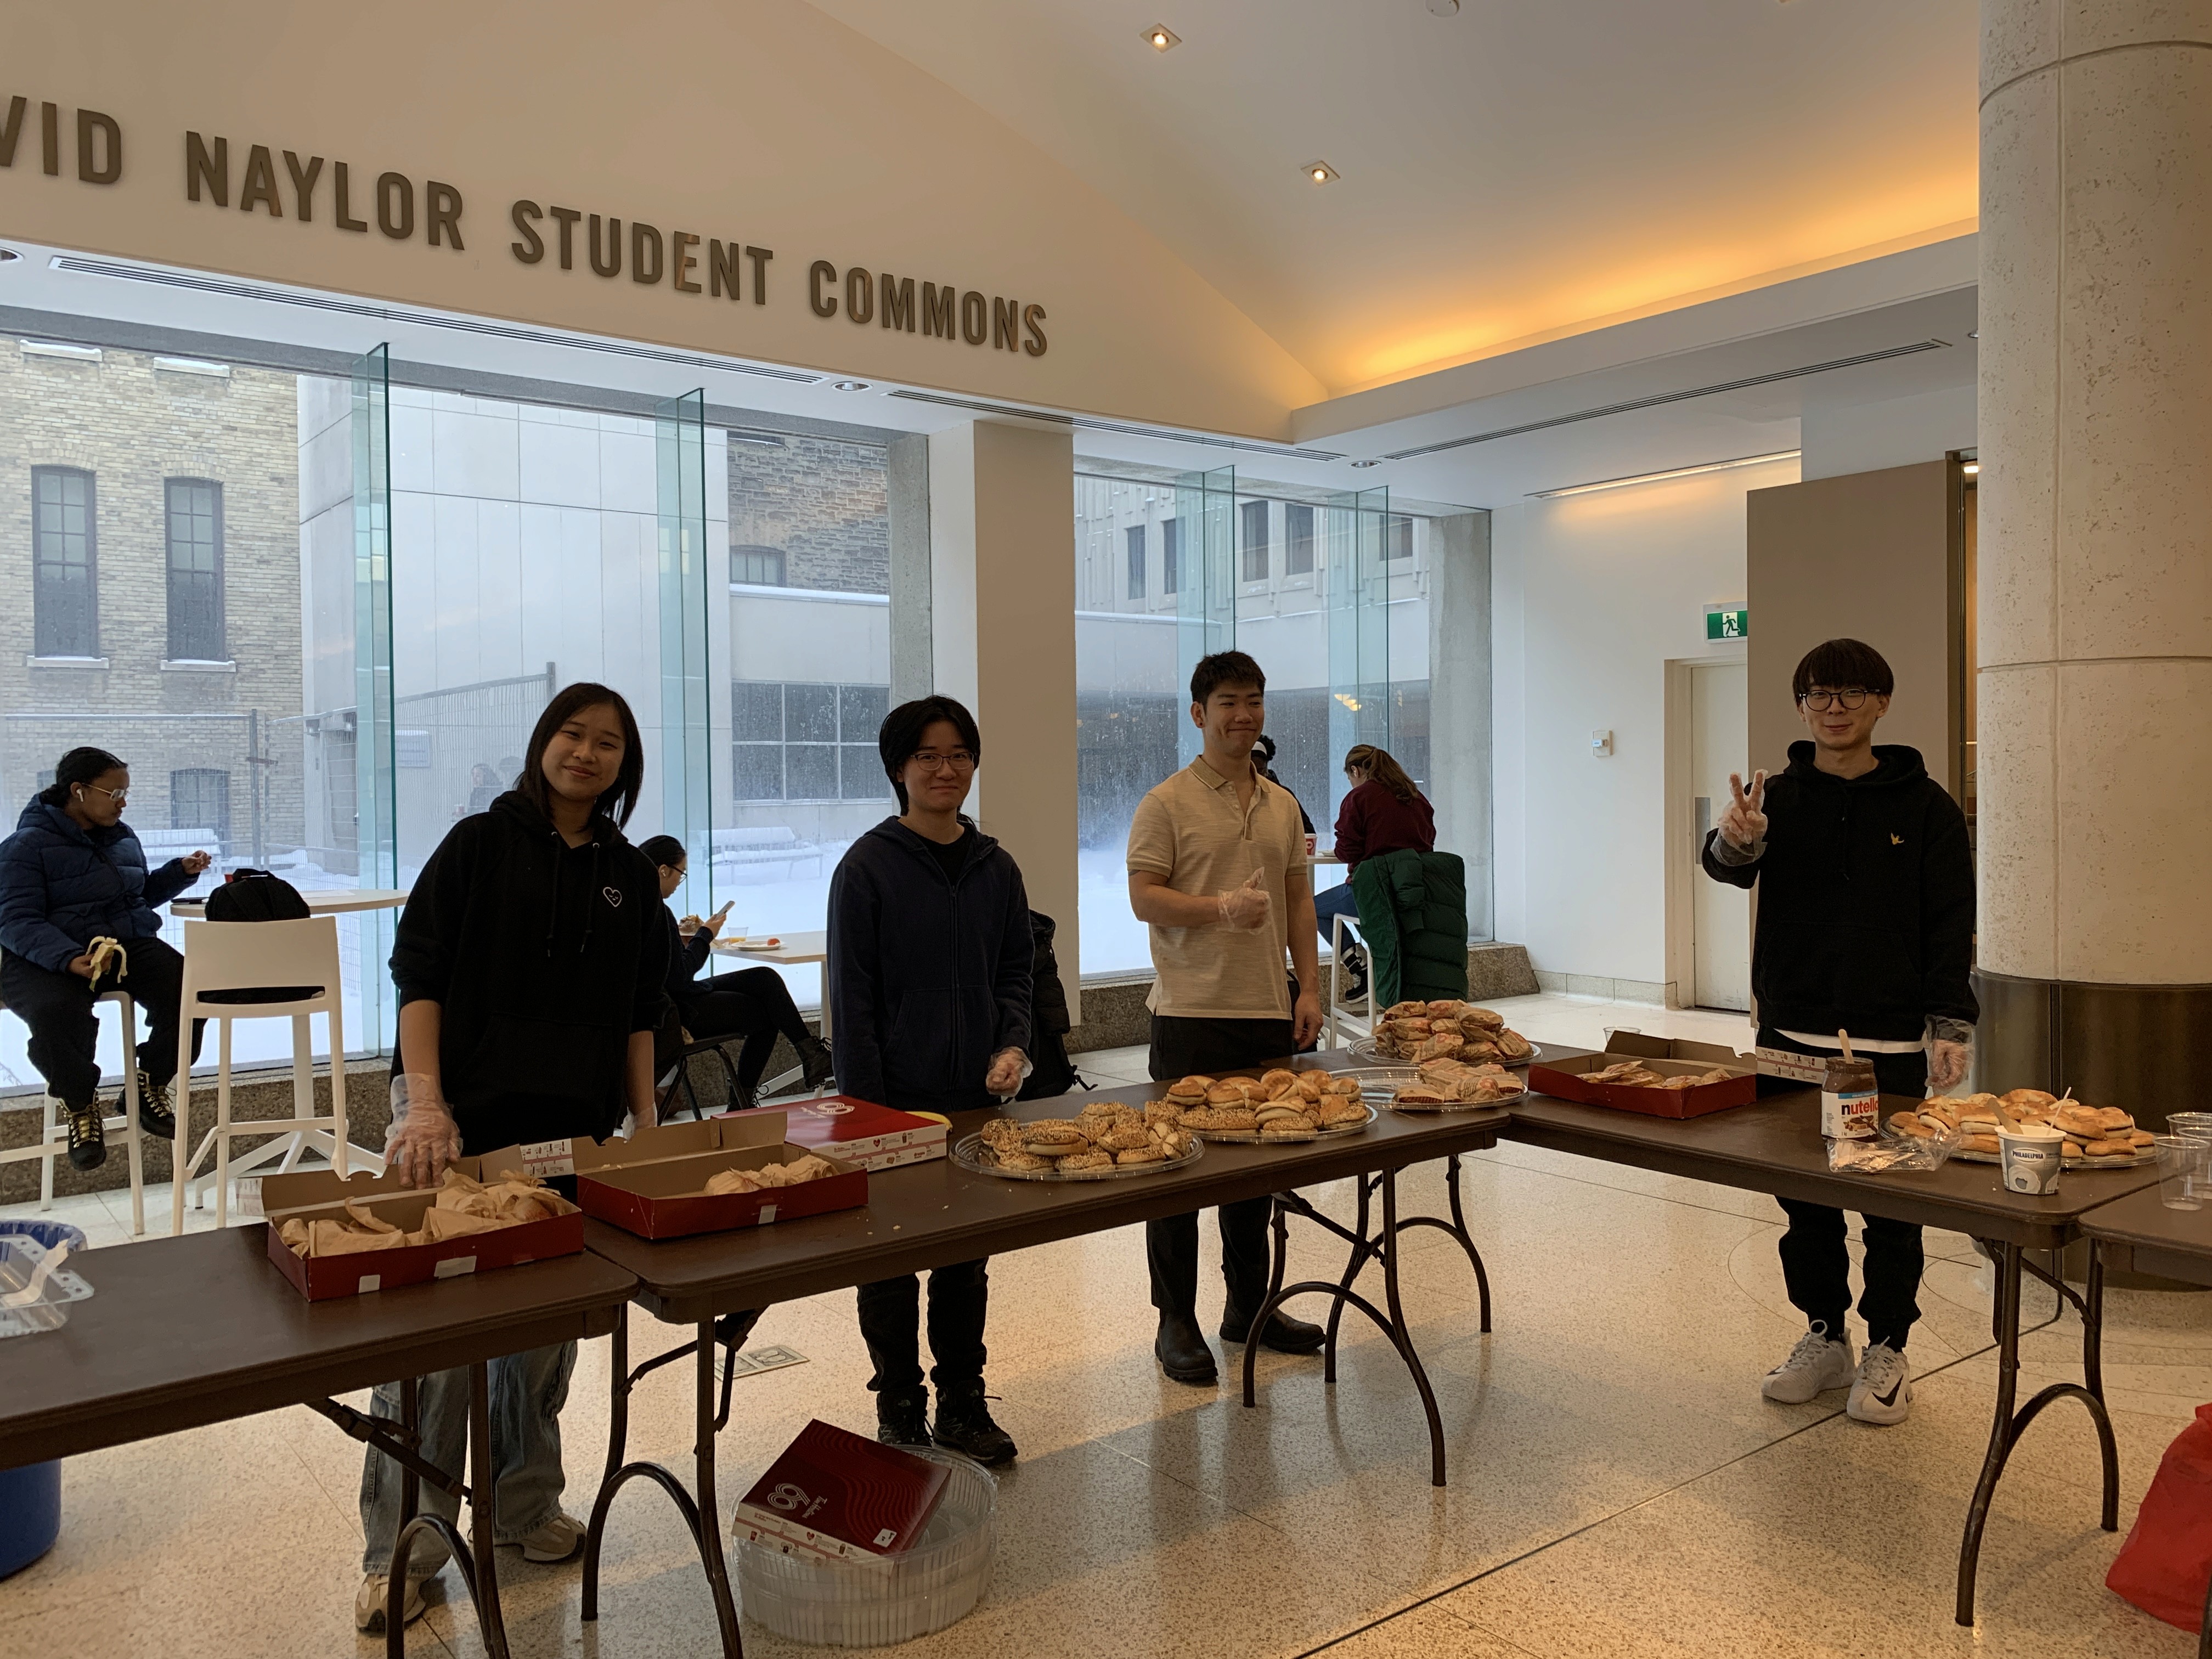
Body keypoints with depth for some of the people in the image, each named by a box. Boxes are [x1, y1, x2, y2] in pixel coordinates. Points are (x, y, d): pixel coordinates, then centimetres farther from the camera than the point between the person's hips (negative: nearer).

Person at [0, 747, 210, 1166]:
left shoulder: (122, 837, 15)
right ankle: (80, 1105, -7)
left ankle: (150, 1086, 4)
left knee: (188, 989, -24)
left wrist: (181, 872, 11)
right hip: (48, 959, -5)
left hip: (129, 944, 5)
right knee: (56, 1012, -39)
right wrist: (68, 959, -33)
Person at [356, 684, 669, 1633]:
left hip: (573, 1128, 4)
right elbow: (418, 976, -7)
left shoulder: (629, 874, 10)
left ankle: (525, 1509, 29)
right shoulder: (481, 844, -1)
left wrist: (647, 1124, 7)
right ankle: (402, 1549, 13)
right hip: (460, 1120, -3)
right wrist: (424, 1104, -18)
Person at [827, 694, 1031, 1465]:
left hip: (976, 1097, 4)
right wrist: (867, 1106, -12)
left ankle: (963, 1403, 27)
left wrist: (1013, 1045, -6)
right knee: (891, 1262, 7)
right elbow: (854, 995, -9)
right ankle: (900, 1413, 22)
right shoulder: (869, 867, -8)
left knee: (968, 1257, 13)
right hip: (896, 1102, -4)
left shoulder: (995, 867, 6)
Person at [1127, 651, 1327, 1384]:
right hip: (1192, 1014, -5)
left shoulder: (1283, 805, 13)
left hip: (1270, 1014, 6)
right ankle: (1176, 1322, 13)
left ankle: (1249, 1306, 29)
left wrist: (1309, 988, 7)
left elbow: (1298, 900, 15)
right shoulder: (1166, 804, -5)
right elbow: (1144, 898, -10)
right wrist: (1220, 906, -24)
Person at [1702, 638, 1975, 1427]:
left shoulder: (1922, 805, 0)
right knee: (1804, 1198, 11)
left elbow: (1951, 923, 0)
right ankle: (1824, 1336, 25)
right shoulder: (1778, 796, 4)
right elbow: (1733, 867, -14)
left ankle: (1887, 1349, 20)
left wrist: (1951, 1024, -7)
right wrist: (1734, 842, -37)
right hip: (1791, 1034, 2)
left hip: (1889, 1042, -2)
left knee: (1890, 1202, 6)